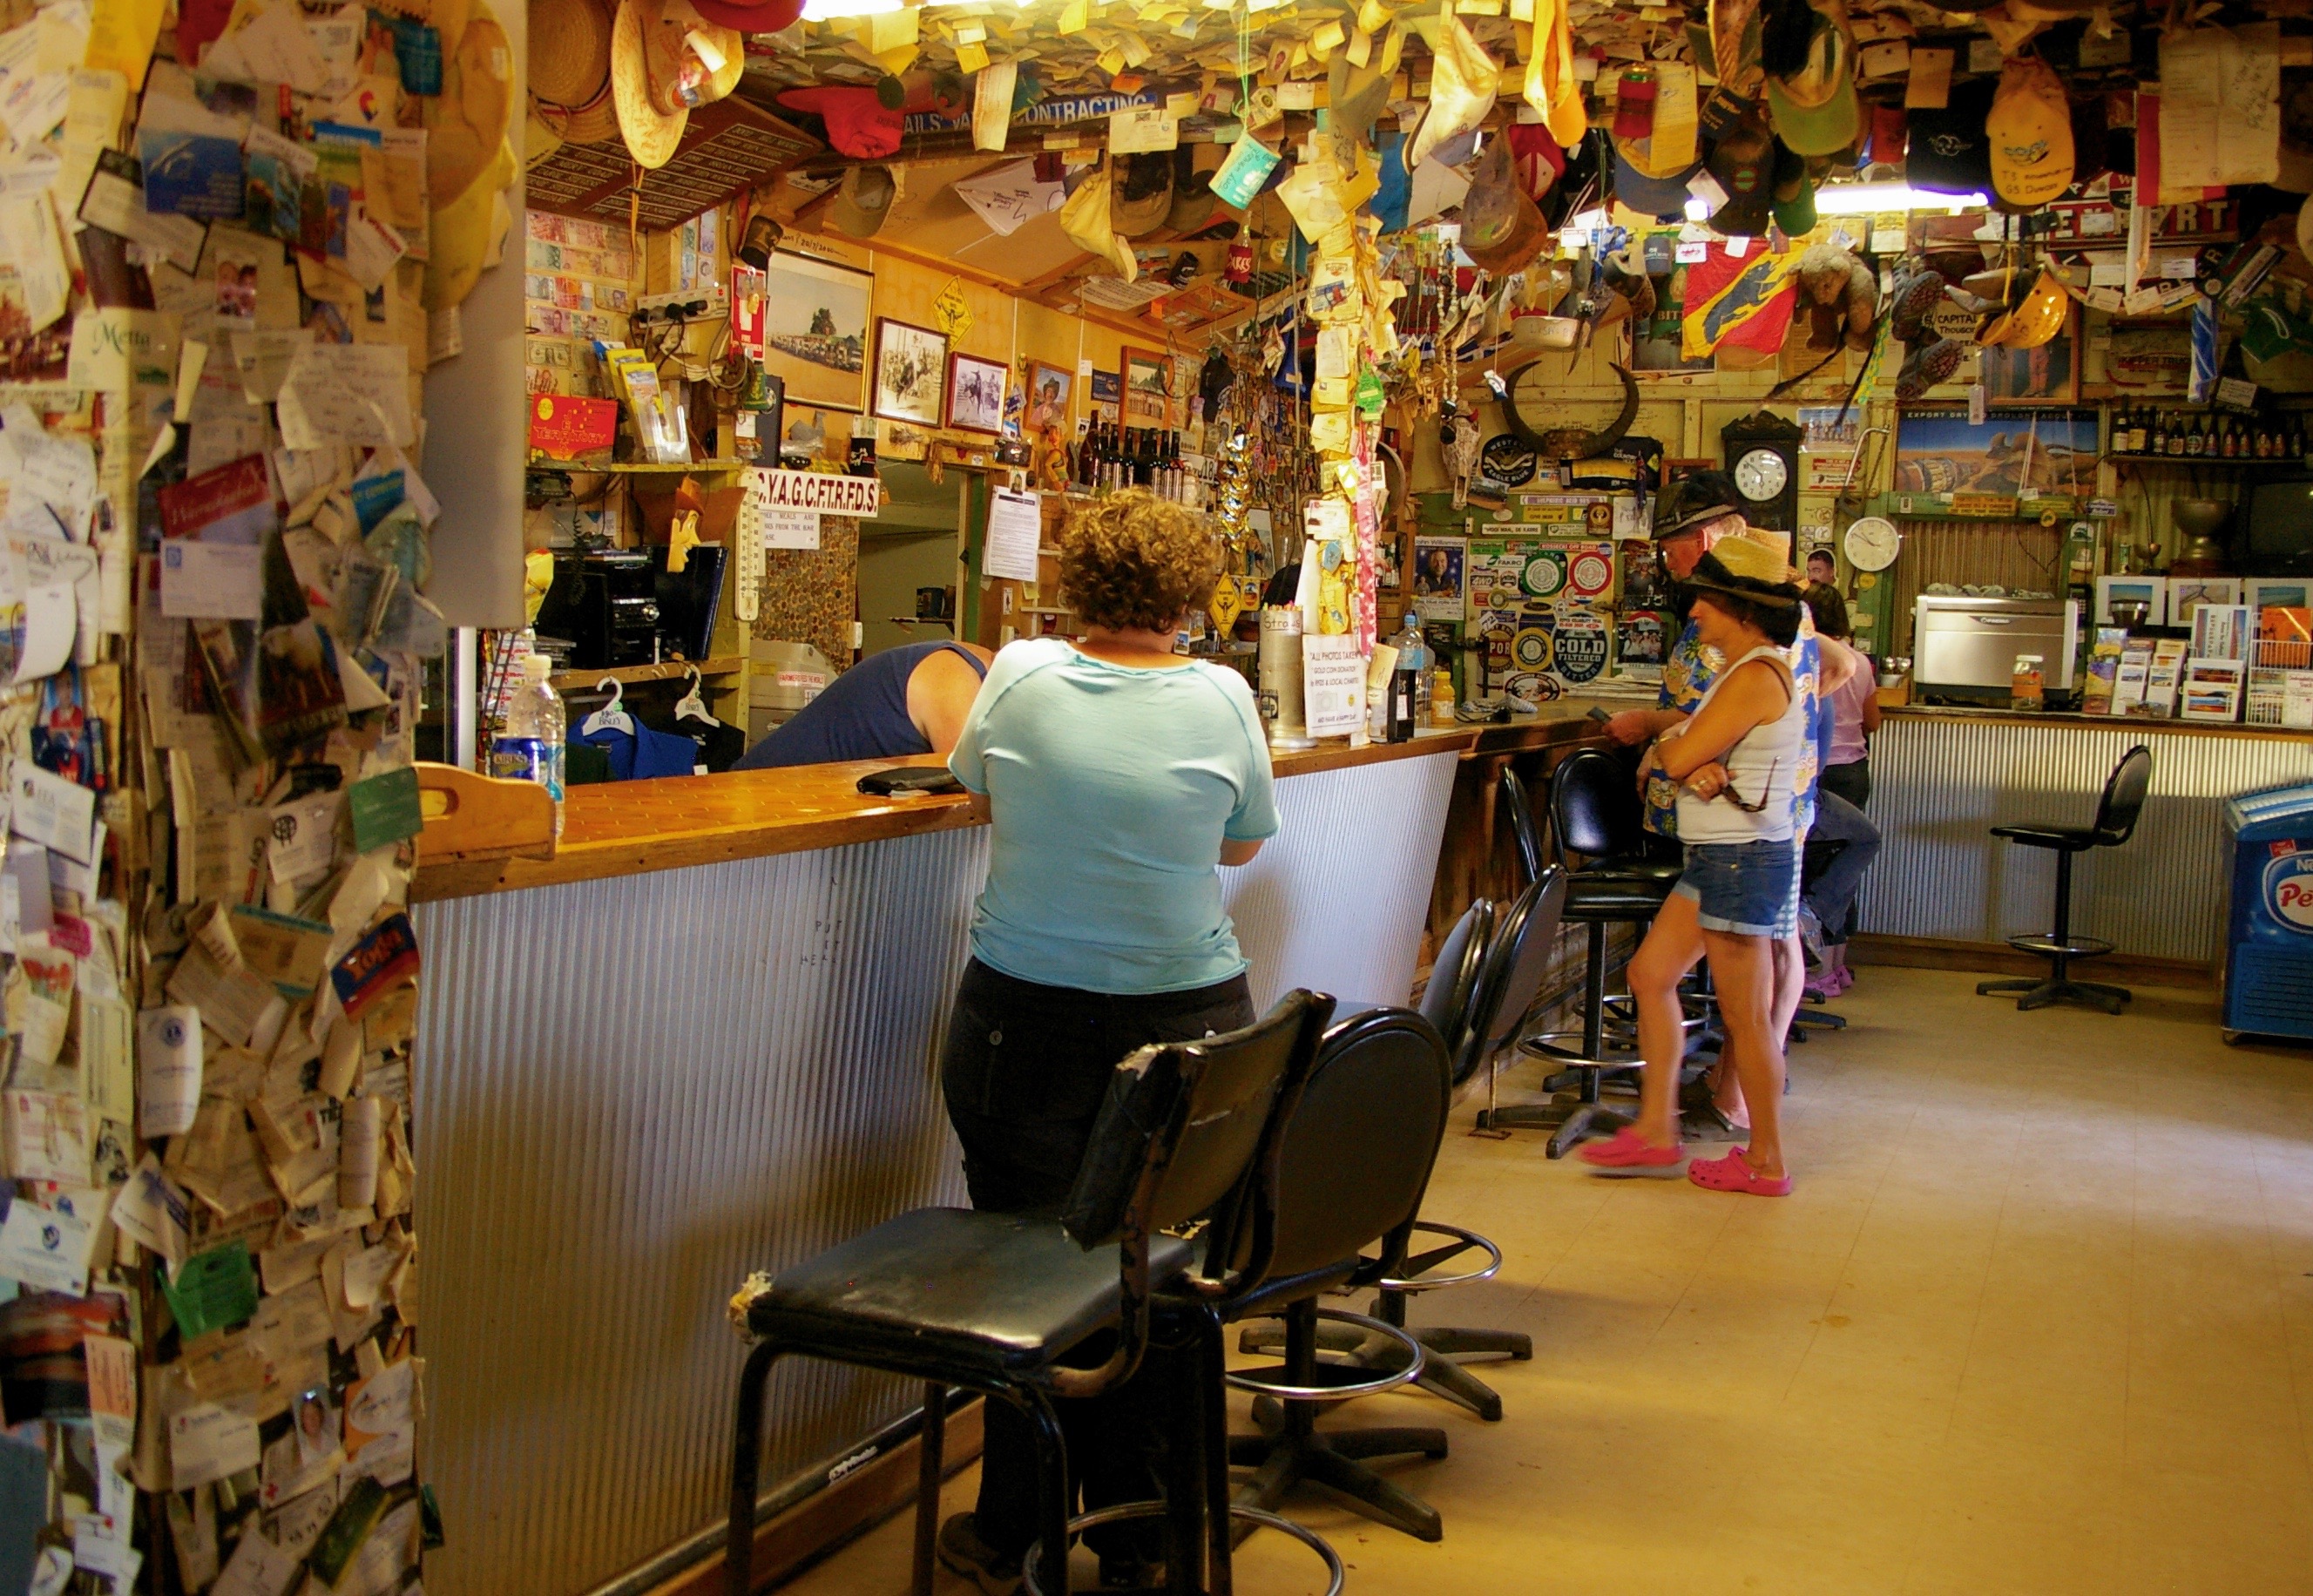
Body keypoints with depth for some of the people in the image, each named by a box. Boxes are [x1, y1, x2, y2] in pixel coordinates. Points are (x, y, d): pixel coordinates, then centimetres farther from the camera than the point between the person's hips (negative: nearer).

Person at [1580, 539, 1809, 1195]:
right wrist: (1691, 767, -13)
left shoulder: (1758, 674, -18)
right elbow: (1679, 755, 10)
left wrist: (1666, 753, 2)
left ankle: (1767, 1162, 11)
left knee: (1745, 1016, -1)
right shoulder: (1740, 671, 16)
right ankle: (1655, 1132, 18)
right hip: (1715, 858, 11)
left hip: (1743, 861, -11)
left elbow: (1676, 757, -21)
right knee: (1650, 974, 12)